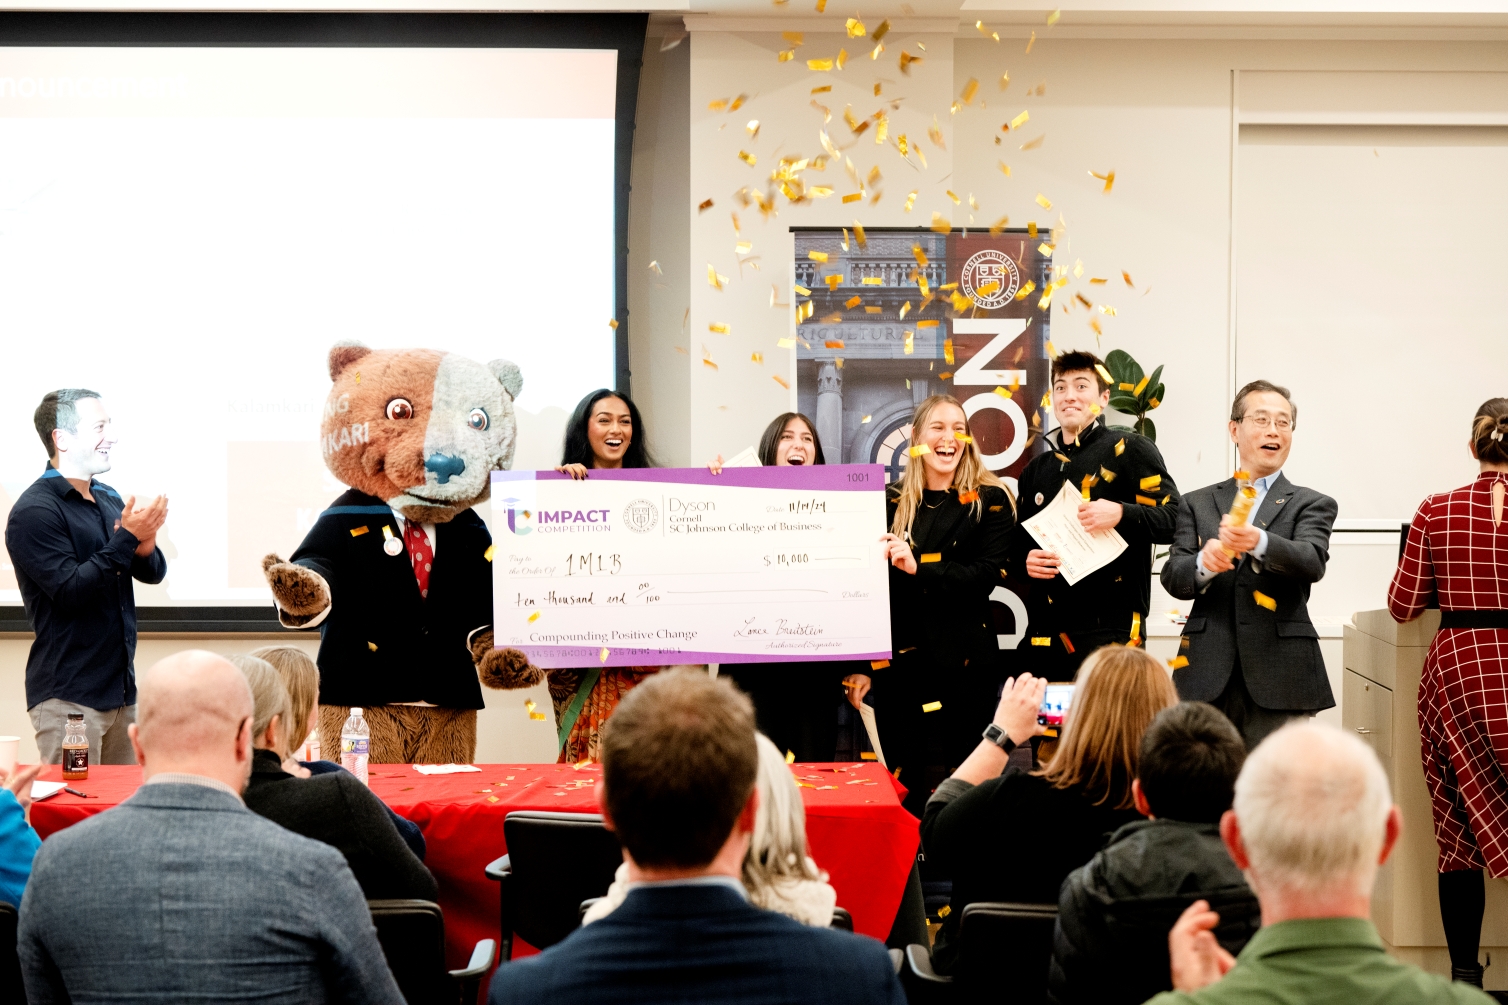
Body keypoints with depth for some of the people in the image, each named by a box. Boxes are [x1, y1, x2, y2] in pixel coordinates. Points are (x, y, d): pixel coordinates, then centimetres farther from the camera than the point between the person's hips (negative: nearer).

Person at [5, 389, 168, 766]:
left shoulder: (110, 500, 12)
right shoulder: (34, 511, -12)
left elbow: (153, 573, 10)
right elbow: (70, 591, -20)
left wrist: (144, 547, -12)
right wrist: (127, 539, -21)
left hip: (121, 689, 7)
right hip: (69, 696, -7)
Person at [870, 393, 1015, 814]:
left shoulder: (989, 501, 2)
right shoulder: (890, 501, 9)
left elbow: (987, 575, -10)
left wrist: (920, 569, -22)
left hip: (964, 664, -2)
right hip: (898, 663, 2)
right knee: (904, 783, 4)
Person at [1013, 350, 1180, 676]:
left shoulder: (1128, 450, 1)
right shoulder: (1036, 469, 20)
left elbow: (1174, 520, -7)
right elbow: (1018, 546, 24)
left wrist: (1121, 514, -23)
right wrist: (1024, 563, 1)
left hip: (1110, 632, -5)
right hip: (1046, 634, 6)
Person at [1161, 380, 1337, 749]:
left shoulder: (1312, 505, 8)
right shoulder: (1197, 504, 15)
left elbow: (1312, 562, -12)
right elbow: (1172, 577, 3)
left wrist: (1258, 543, -32)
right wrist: (1204, 563, -21)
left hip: (1276, 682, -1)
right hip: (1208, 678, 2)